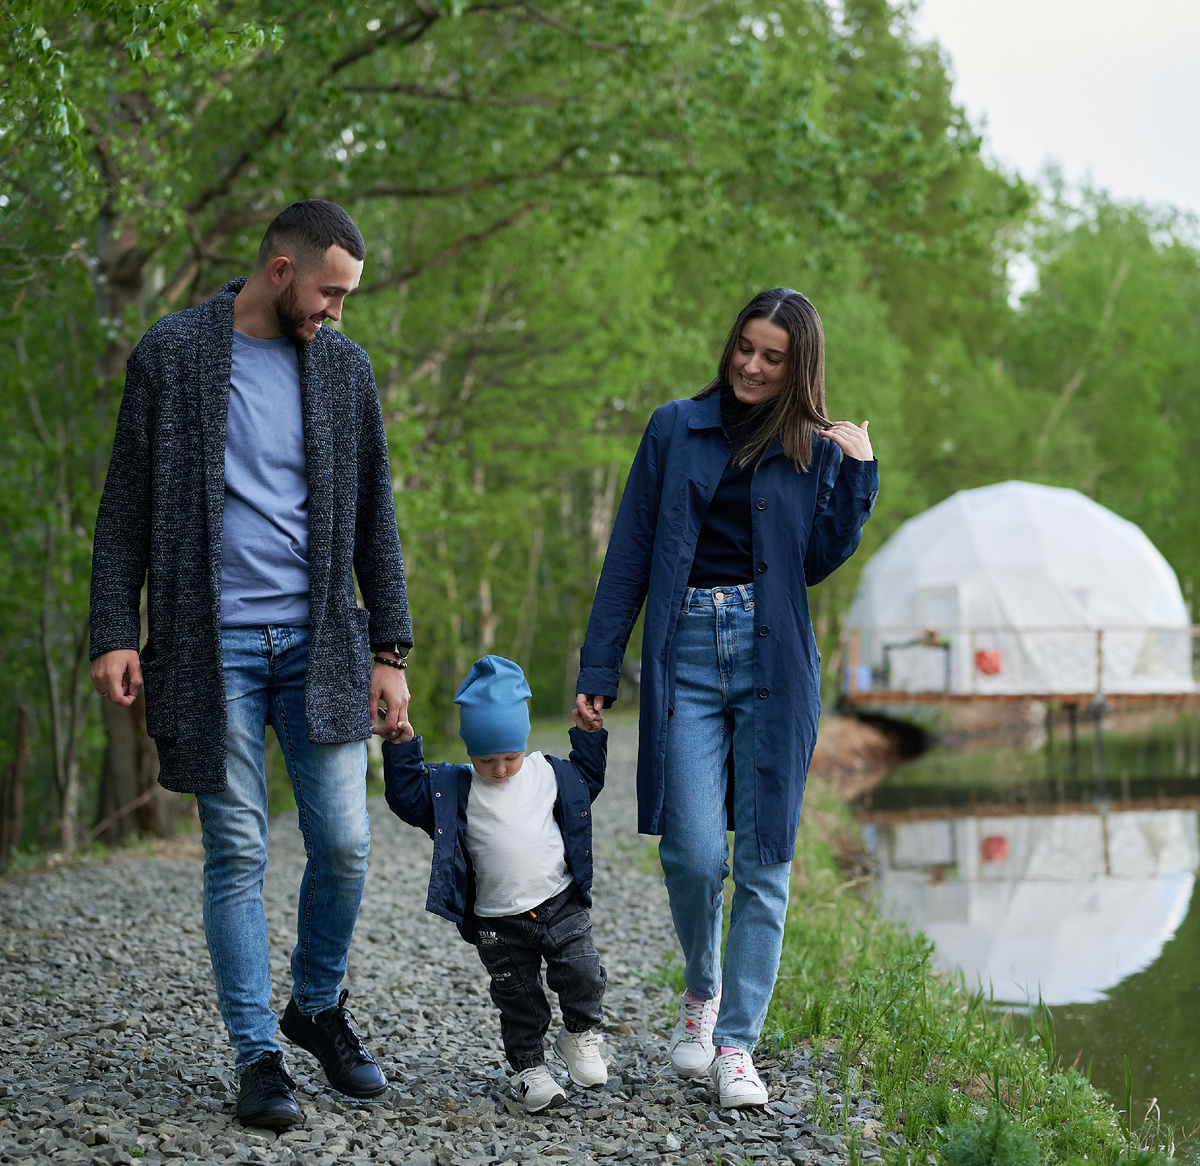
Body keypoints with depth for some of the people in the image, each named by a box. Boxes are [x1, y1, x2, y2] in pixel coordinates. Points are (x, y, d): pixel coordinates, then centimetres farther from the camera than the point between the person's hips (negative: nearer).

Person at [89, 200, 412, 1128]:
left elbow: (374, 516, 12)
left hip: (319, 641, 3)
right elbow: (127, 506, 1)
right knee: (237, 854, 0)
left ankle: (318, 1004, 25)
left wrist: (390, 650, 8)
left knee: (344, 844, 1)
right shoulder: (173, 354, 0)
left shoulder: (344, 366, 9)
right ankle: (257, 1054, 10)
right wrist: (115, 632, -7)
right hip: (213, 643, -3)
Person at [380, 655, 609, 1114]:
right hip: (499, 921, -1)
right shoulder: (454, 788, -3)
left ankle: (581, 1033, 17)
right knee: (518, 1000, 5)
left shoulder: (549, 773, 3)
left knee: (581, 972, -10)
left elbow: (586, 781, 20)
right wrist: (402, 749, -10)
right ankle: (529, 1067, 20)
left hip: (560, 904, 1)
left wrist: (588, 737, 11)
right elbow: (408, 799, -4)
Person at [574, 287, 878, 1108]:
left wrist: (859, 476, -5)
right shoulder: (676, 429, 8)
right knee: (694, 852, -10)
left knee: (764, 859, 0)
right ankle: (703, 990, 20)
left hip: (774, 659, 1)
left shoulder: (815, 450, 10)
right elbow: (630, 554, 8)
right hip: (686, 654, -1)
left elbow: (819, 561, 1)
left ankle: (737, 1043, 10)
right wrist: (599, 671, 4)